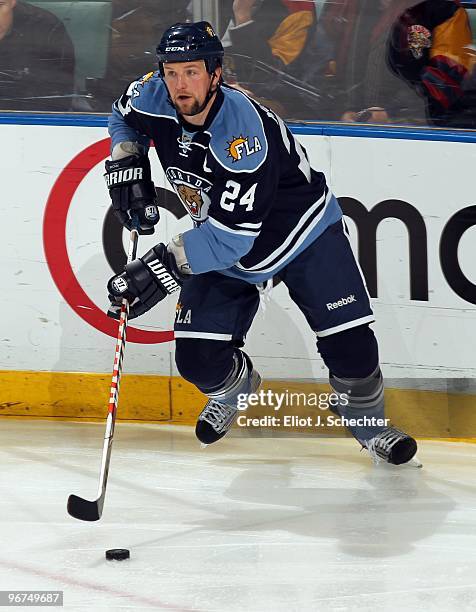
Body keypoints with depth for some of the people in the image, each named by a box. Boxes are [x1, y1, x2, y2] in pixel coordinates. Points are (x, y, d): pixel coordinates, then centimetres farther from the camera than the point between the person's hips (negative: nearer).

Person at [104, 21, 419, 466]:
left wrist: (165, 265, -44)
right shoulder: (153, 99, -19)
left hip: (303, 232, -5)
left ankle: (369, 425, 18)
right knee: (198, 359, -6)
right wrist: (126, 165, -8)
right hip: (221, 246, 5)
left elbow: (232, 233, -39)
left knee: (349, 344, -10)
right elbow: (123, 118, 9)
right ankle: (235, 389, 30)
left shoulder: (244, 131, -37)